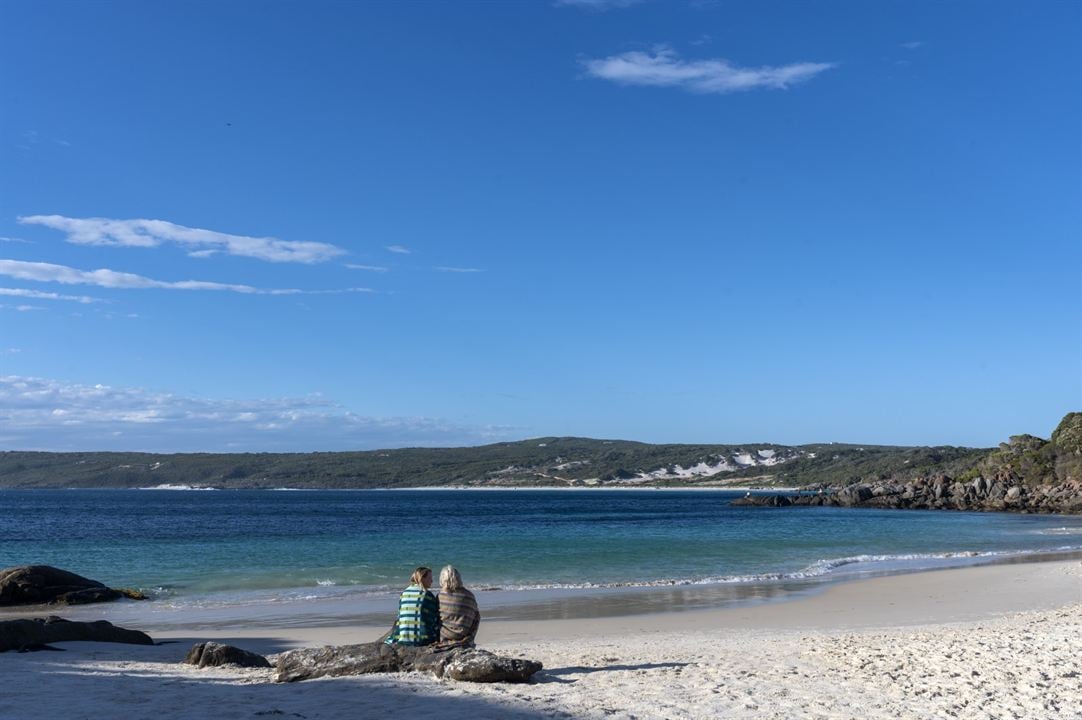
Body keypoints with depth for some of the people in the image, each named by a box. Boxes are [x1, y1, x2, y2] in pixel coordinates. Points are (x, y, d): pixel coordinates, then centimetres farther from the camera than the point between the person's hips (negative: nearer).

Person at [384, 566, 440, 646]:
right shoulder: (428, 595, -7)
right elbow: (435, 620, -4)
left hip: (402, 639, 4)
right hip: (423, 640, -4)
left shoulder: (404, 593, 6)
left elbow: (400, 616, 11)